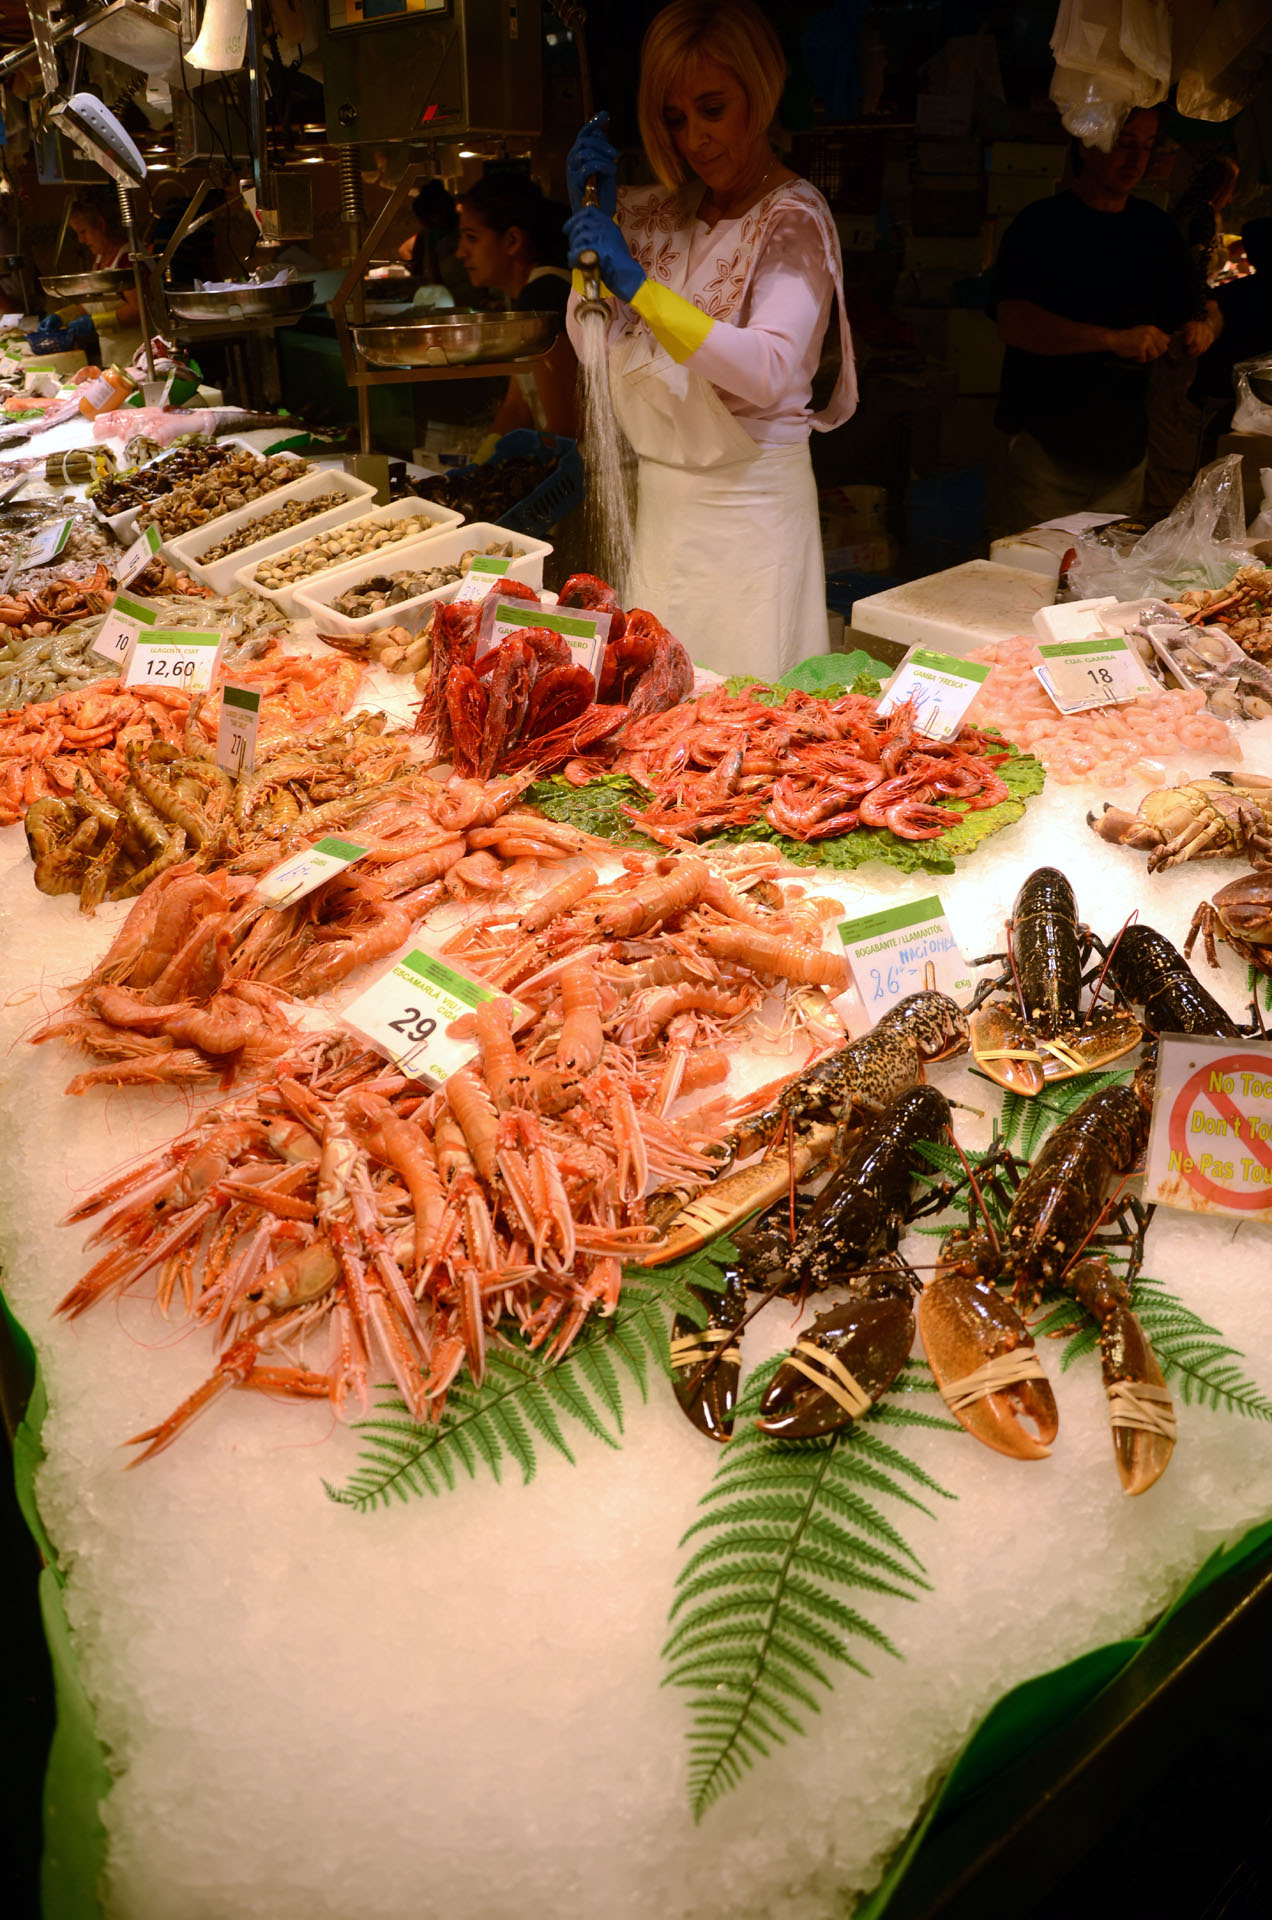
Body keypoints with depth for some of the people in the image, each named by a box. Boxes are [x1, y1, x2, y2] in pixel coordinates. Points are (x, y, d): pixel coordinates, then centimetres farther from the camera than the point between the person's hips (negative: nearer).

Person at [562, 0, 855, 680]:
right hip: (660, 496, 6)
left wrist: (637, 285, -25)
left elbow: (768, 371, -21)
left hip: (750, 499, -6)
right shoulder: (662, 213, 13)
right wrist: (592, 215, 1)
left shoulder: (793, 217, -6)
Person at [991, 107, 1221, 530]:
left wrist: (1204, 326, -5)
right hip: (1046, 444, -5)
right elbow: (1014, 324, -21)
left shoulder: (1155, 229, 12)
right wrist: (1116, 340, -28)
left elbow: (1204, 306, 21)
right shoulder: (1041, 225, -5)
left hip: (1125, 449, 5)